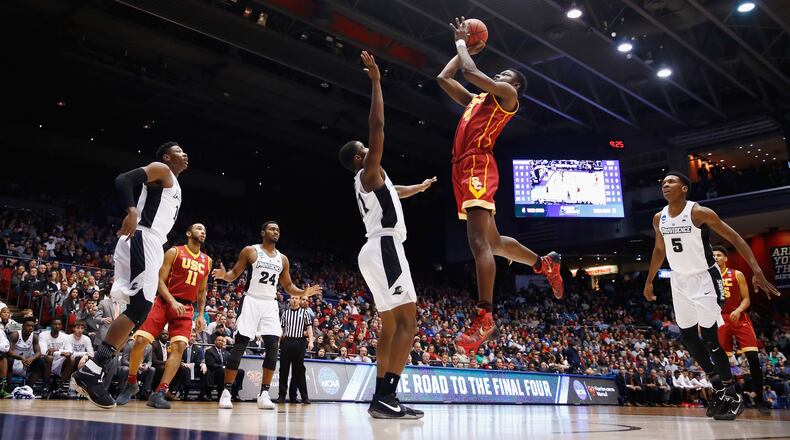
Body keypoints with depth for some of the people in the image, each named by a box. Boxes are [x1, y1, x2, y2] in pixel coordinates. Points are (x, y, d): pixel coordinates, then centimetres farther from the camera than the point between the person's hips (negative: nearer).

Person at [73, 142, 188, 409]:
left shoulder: (175, 185, 30)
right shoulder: (160, 169, 2)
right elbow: (123, 179, -14)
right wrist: (132, 211, -30)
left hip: (151, 245, 10)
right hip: (142, 240, -10)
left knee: (140, 308, 4)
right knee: (140, 306, -19)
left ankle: (95, 370, 3)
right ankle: (90, 371, -21)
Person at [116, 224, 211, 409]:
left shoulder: (207, 261, 13)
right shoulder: (174, 252, -1)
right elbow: (161, 281, -5)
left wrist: (201, 315, 9)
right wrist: (173, 302, -19)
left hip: (186, 307, 3)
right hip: (165, 302, -3)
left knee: (179, 346, -16)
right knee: (140, 340, -13)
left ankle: (159, 393, -13)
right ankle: (132, 384, 11)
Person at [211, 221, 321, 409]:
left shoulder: (283, 259, 13)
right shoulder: (250, 251, 1)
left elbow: (288, 286, 19)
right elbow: (235, 273, 1)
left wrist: (303, 293, 0)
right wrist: (224, 275, -22)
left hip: (270, 305, 4)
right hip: (251, 301, -4)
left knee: (273, 347, -8)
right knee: (239, 346, -6)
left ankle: (264, 393, -1)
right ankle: (226, 391, 3)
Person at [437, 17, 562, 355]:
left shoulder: (508, 95, 6)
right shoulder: (476, 99, 30)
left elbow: (470, 72, -5)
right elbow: (444, 78, 31)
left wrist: (461, 42, 13)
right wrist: (462, 47, 34)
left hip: (478, 166, -9)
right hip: (463, 168, 10)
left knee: (479, 242, -20)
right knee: (494, 241, 17)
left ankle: (485, 319, -24)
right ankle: (546, 264, 35)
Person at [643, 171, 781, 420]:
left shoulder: (700, 213, -18)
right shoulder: (659, 219, 0)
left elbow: (734, 238, -17)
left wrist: (757, 271, -26)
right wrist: (649, 282, 21)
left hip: (704, 279, -6)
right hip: (680, 282, 6)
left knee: (709, 339, -9)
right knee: (688, 338, 8)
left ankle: (732, 394, 8)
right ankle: (718, 386, 25)